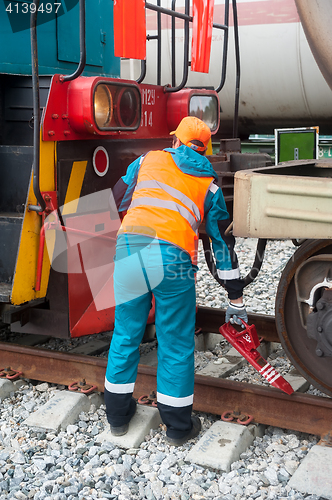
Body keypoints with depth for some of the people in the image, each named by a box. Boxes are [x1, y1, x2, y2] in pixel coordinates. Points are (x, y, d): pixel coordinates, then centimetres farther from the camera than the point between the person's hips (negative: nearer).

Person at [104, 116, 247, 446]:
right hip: (172, 258, -1)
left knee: (125, 334, 17)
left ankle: (117, 415, 32)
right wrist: (236, 298, 27)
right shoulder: (209, 184, 20)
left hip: (128, 249, 2)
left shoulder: (147, 160, 21)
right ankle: (178, 426, 24)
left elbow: (115, 204, 21)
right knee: (176, 344, 12)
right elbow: (223, 240, 22)